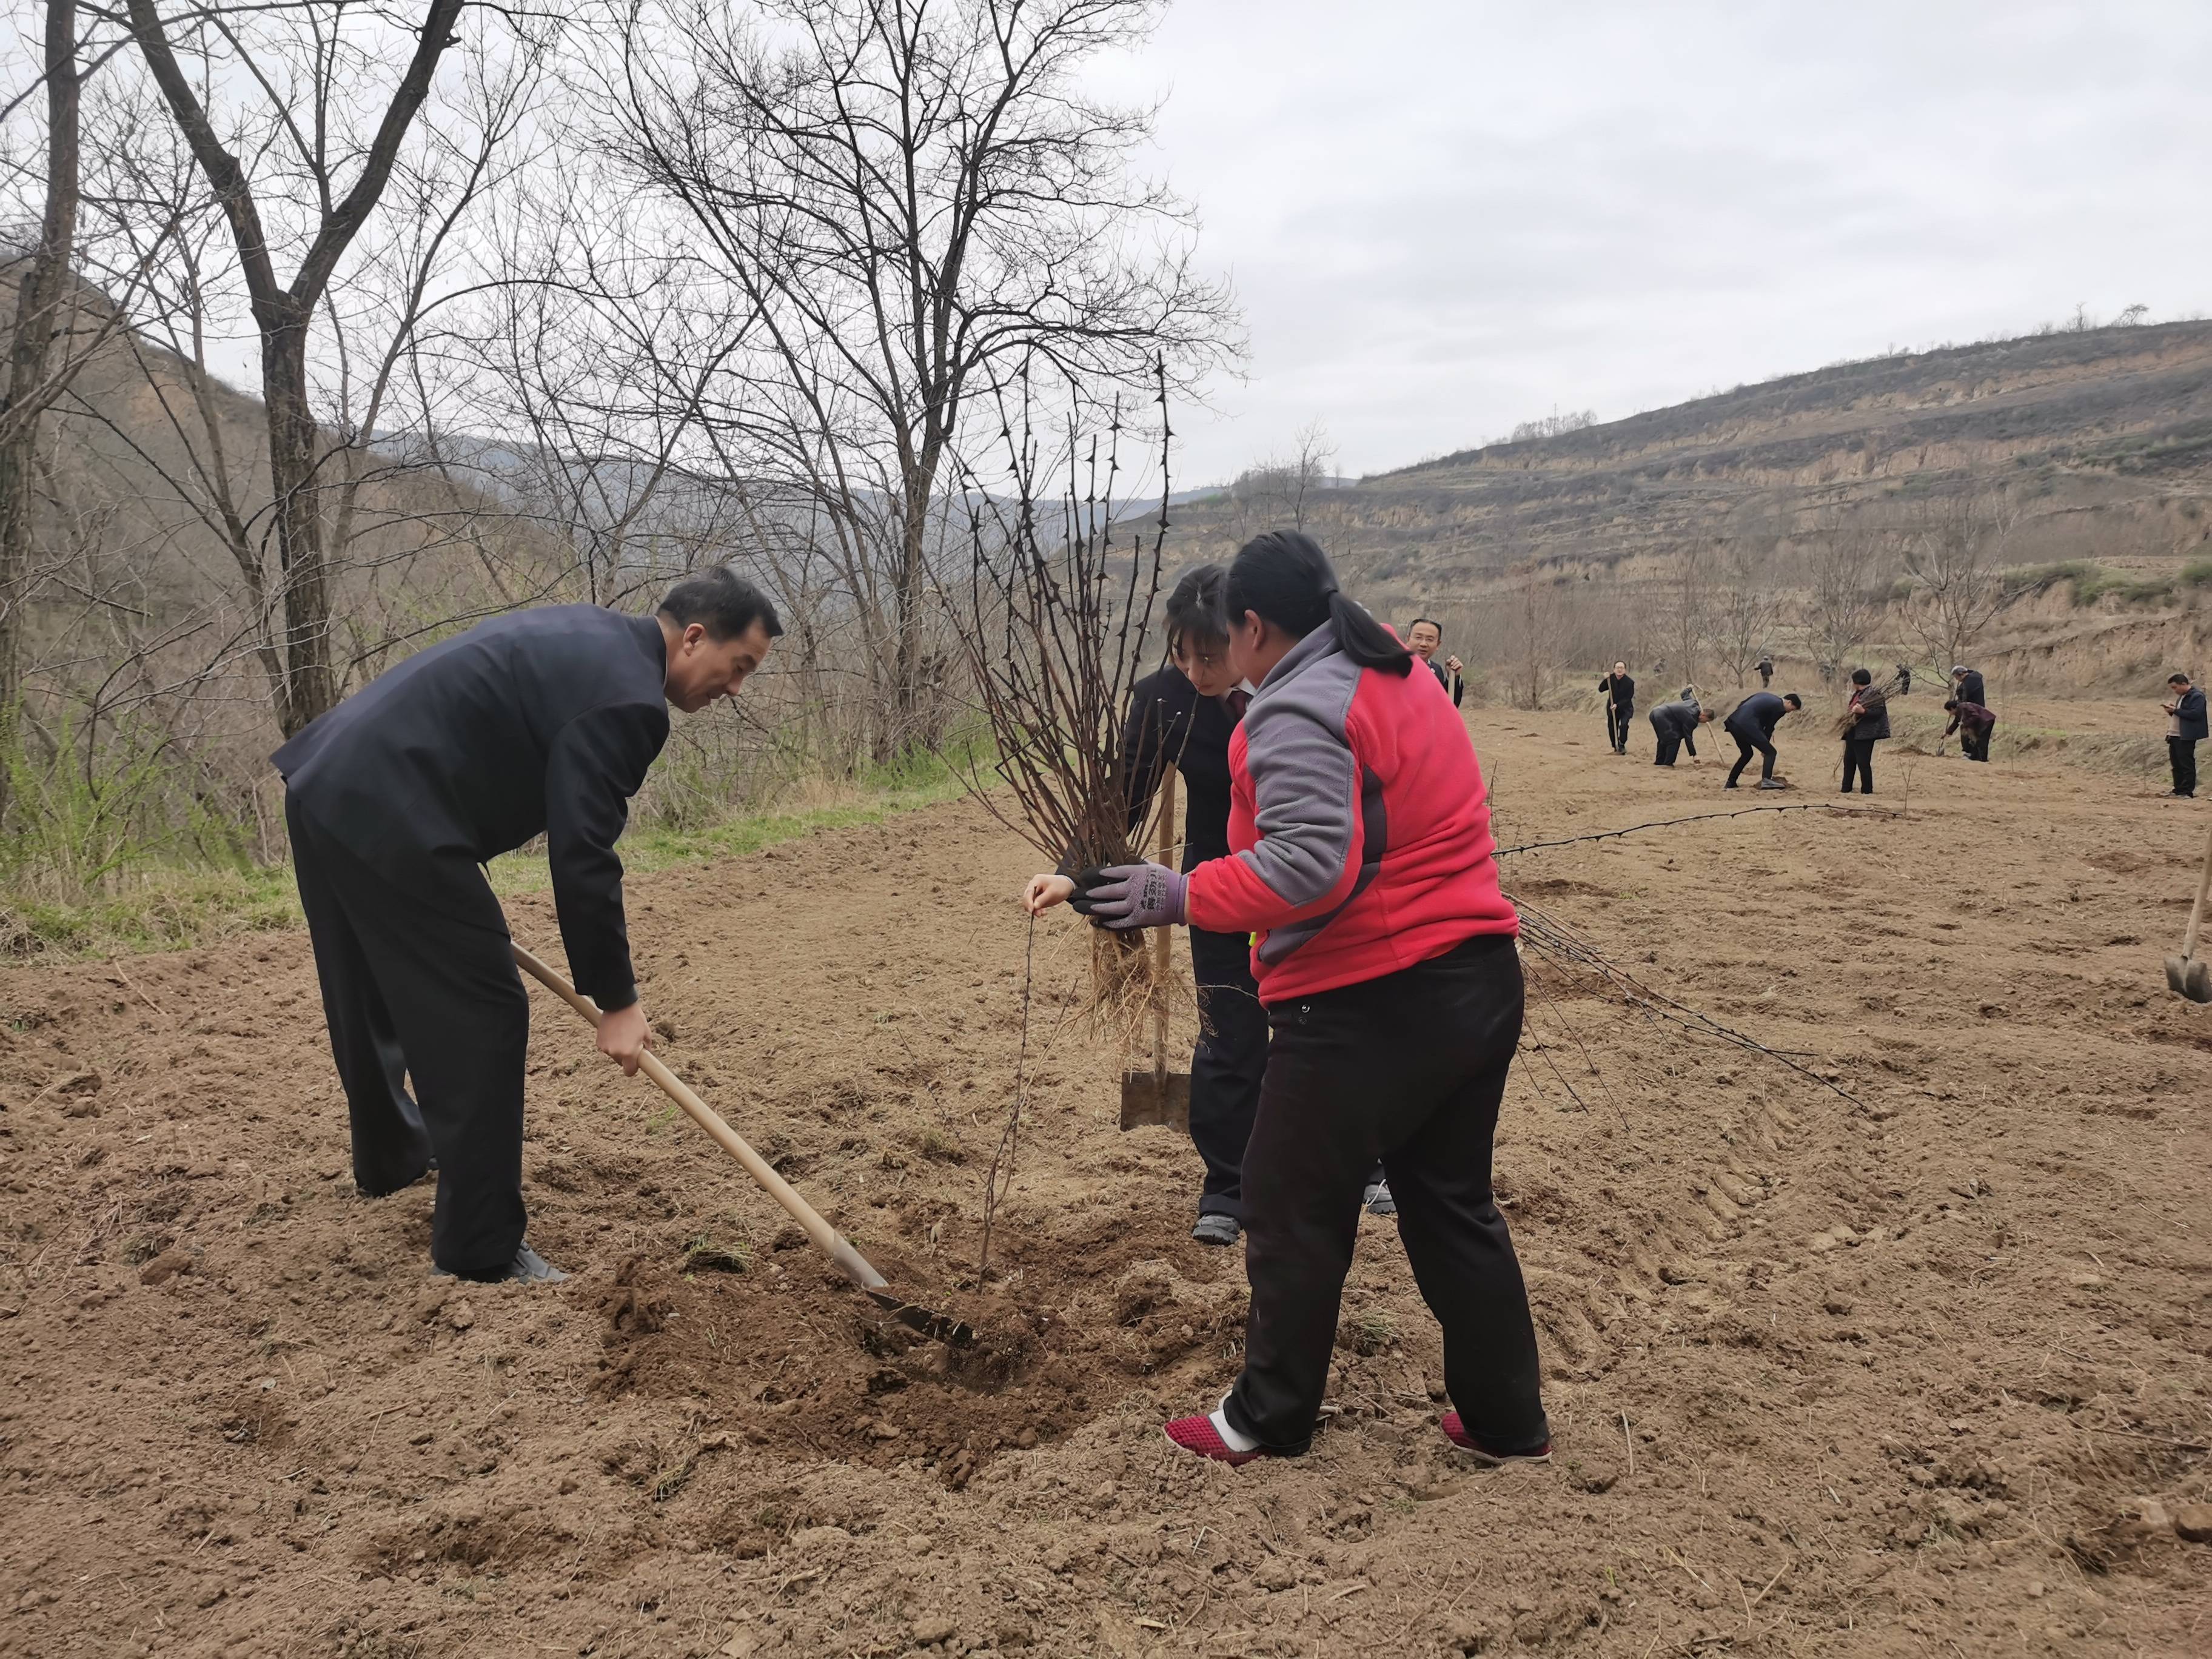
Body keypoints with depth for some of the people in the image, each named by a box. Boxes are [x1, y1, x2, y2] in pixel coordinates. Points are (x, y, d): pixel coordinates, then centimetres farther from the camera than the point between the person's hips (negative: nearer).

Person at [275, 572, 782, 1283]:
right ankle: (481, 1249, 4)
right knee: (480, 1019, -4)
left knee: (374, 996, 28)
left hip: (325, 784, 11)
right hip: (391, 819, -11)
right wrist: (617, 1000, -8)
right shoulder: (628, 698, -14)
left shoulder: (591, 636, 16)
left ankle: (388, 1156, 50)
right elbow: (583, 858, -17)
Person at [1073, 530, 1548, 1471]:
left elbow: (1306, 865, -27)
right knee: (1452, 1206, 20)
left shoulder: (1298, 712, -16)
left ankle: (1268, 1422, 24)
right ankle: (1507, 1422, 28)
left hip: (1368, 1006, -9)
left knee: (1292, 1212, 8)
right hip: (1479, 980, 9)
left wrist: (1177, 896, -21)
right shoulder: (1400, 681, 15)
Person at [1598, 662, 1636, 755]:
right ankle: (1616, 748, 22)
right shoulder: (1611, 678, -5)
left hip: (1625, 708, -3)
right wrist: (1606, 680, -22)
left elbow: (1628, 698, -16)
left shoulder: (1629, 682, -16)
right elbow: (1601, 689, -6)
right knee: (1611, 728, 4)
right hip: (1612, 708, 3)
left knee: (1624, 725, -25)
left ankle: (1622, 745, -9)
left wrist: (1618, 705, -27)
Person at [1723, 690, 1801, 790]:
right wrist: (1765, 748, 18)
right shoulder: (1779, 708, 3)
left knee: (1747, 753, 26)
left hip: (1732, 722, 8)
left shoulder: (1765, 696, 27)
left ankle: (1730, 783, 25)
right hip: (1747, 725, -8)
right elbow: (1769, 728, 6)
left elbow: (1740, 705, 25)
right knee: (1770, 752, -1)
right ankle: (1766, 780, -16)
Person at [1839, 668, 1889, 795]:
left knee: (1863, 763, -8)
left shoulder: (1873, 694, -12)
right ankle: (1846, 789, 18)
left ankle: (1867, 791, -1)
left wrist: (1863, 711, -31)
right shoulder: (1857, 694, 16)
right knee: (1849, 761, 12)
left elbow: (1879, 712, -21)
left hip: (1865, 734, -10)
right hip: (1853, 733, 10)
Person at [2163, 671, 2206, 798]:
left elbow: (2195, 714, -23)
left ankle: (2188, 792, -4)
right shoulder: (2181, 697, 18)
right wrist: (2171, 710, 4)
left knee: (2187, 764, -7)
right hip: (2174, 735, 10)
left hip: (2186, 737, -10)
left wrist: (2176, 710, -20)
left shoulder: (2197, 696, -12)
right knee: (2176, 764, 12)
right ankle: (2178, 790, 19)